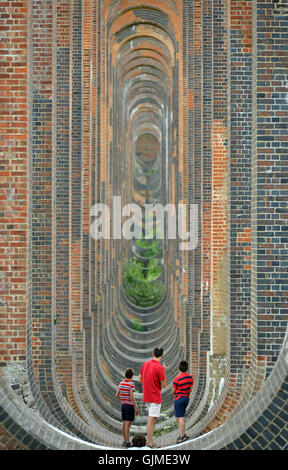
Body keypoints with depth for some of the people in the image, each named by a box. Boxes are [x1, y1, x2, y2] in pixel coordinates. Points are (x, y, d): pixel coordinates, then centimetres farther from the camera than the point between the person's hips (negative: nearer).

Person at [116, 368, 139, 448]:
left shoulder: (121, 383, 7)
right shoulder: (131, 384, -14)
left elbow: (117, 395, 11)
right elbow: (131, 396, -21)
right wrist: (136, 407, -17)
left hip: (123, 404, 7)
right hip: (130, 405, -7)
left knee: (124, 423, 11)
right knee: (128, 424, -6)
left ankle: (125, 440, 17)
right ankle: (127, 442, -6)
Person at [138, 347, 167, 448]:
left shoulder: (145, 364, 5)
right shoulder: (160, 367, -17)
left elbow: (139, 379, 10)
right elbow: (164, 384, -13)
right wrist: (164, 371, -3)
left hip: (147, 396, 7)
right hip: (155, 397, -7)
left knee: (151, 419, 17)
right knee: (152, 419, -7)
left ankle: (149, 440, 19)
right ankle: (150, 443, -7)